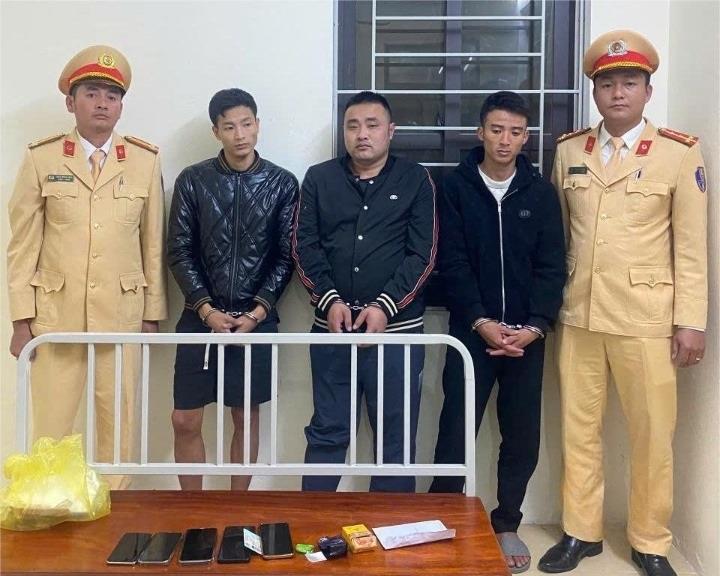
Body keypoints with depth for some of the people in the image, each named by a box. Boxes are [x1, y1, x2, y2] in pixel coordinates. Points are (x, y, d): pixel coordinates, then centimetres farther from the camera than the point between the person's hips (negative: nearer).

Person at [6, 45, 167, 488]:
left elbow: (154, 243, 5)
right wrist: (22, 319, -1)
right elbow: (23, 244, 2)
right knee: (50, 426, 4)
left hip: (122, 314, 1)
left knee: (119, 425, 7)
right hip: (55, 314, 0)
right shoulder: (40, 160, 2)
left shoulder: (146, 161, 3)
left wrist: (153, 314, 5)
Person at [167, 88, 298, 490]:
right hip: (202, 317, 1)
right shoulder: (193, 180, 1)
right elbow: (179, 252, -1)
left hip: (256, 319, 0)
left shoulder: (282, 183, 1)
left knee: (246, 417, 9)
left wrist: (257, 311, -10)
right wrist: (207, 309, -10)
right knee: (186, 420, 2)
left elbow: (286, 256, 0)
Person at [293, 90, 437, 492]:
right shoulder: (319, 179, 8)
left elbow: (423, 254, -4)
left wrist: (385, 306, -13)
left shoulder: (416, 181, 3)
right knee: (327, 431, 10)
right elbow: (305, 246, 3)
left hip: (397, 327, -1)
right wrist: (329, 299, -10)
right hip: (332, 325, 2)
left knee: (396, 435, 6)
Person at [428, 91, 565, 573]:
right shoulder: (457, 188, 0)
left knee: (522, 437, 7)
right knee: (456, 432, 0)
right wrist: (480, 322, -14)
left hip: (528, 335, 2)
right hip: (472, 331, -2)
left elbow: (552, 267, 1)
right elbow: (453, 263, -5)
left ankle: (506, 526, 24)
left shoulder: (541, 193, 5)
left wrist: (535, 326, -11)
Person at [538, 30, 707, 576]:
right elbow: (557, 234, 11)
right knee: (579, 428, 11)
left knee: (652, 435, 6)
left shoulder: (680, 154, -2)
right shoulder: (569, 150, 7)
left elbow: (692, 247, -2)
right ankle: (581, 532, 26)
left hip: (646, 319, -3)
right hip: (579, 315, 3)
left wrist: (691, 322, -6)